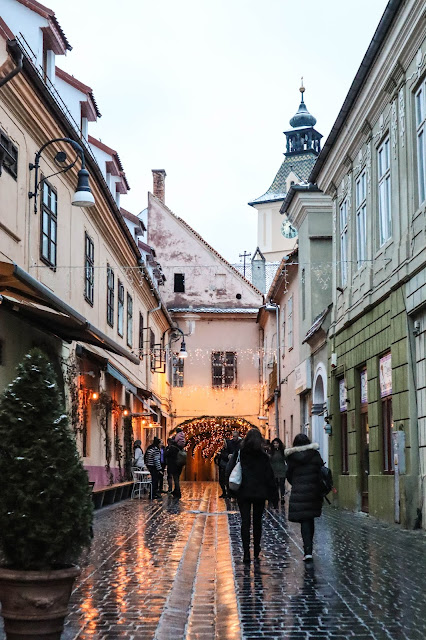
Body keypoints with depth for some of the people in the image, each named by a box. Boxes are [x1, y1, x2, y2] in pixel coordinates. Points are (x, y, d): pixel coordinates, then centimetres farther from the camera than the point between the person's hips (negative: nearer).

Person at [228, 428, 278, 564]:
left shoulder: (239, 454, -3)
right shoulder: (263, 456, -4)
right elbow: (269, 476, -2)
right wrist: (274, 496, 2)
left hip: (243, 493, 0)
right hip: (259, 494, 0)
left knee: (245, 522, 0)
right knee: (257, 522, 13)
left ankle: (246, 553, -9)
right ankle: (256, 552, 22)